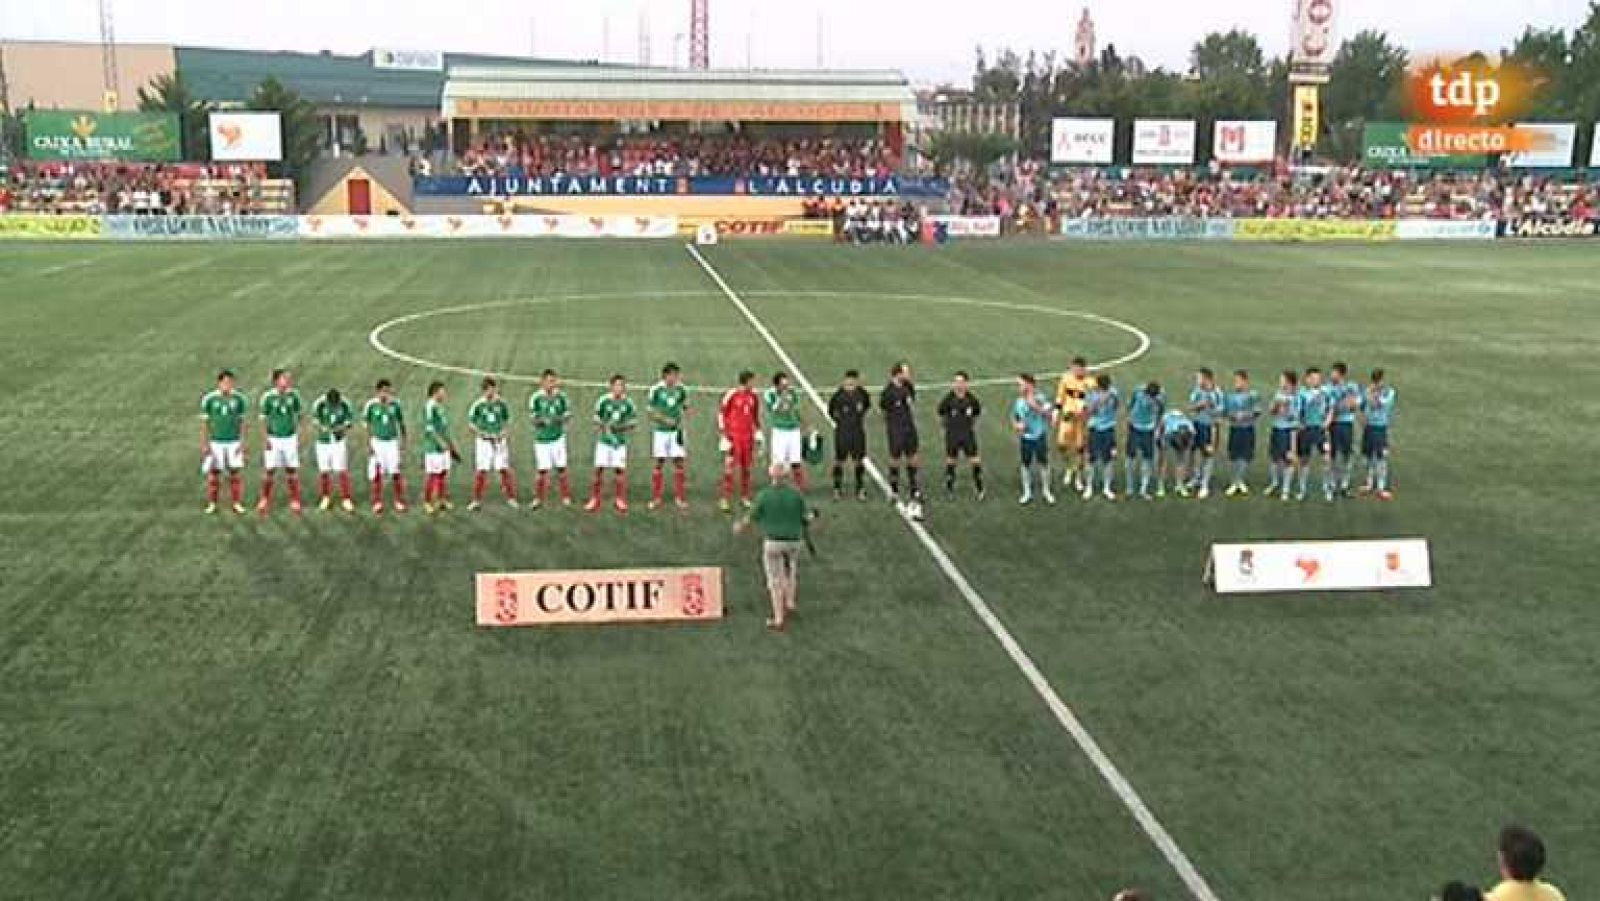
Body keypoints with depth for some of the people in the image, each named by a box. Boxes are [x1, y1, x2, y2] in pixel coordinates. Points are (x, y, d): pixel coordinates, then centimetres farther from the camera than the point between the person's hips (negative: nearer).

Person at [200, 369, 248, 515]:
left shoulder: (239, 399, -3)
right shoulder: (209, 399, -7)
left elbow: (242, 422, 5)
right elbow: (204, 423, 0)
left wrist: (242, 442, 0)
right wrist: (204, 444, -3)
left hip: (234, 442, 1)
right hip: (215, 442, -1)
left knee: (236, 473, 1)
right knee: (214, 473, 3)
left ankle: (237, 503, 10)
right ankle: (211, 503, 14)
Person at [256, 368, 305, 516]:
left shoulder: (293, 395, -1)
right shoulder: (268, 396, -9)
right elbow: (263, 419, -3)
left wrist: (298, 437, 6)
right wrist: (265, 439, -8)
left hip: (290, 438, 2)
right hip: (274, 439, -2)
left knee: (292, 470, 3)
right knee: (269, 471, 0)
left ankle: (295, 501, 11)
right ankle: (265, 500, 15)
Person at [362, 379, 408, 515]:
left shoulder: (395, 404, -3)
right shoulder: (371, 405, -8)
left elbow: (401, 424, 8)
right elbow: (367, 426, -1)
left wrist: (403, 441, 6)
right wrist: (368, 445, -5)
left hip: (392, 441, 1)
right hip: (377, 442, -1)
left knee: (396, 473, 0)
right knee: (377, 474, 0)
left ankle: (399, 502, 10)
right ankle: (377, 504, 9)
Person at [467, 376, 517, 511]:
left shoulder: (502, 403, 1)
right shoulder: (478, 404, -6)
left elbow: (507, 421, 12)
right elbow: (471, 423, 0)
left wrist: (505, 434, -3)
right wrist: (481, 434, -12)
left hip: (499, 440, 2)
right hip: (484, 441, -2)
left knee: (504, 469, 0)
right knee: (481, 471, -3)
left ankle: (511, 498, 12)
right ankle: (477, 500, 8)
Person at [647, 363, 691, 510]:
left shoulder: (681, 390, 0)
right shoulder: (656, 390, -8)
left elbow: (685, 408, 13)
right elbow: (651, 410, -5)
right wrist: (665, 419, -18)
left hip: (676, 431, 2)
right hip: (660, 431, -2)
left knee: (679, 462, -1)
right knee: (659, 463, 3)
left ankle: (680, 497, 9)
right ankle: (656, 498, 13)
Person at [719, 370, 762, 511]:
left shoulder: (754, 397, 5)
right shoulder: (731, 395, -12)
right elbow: (721, 413, -6)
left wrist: (758, 432, 14)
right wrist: (724, 435, -9)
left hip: (748, 437, 6)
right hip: (733, 436, -5)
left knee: (747, 468, 11)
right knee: (729, 468, -6)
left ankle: (745, 497, 21)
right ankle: (726, 499, -2)